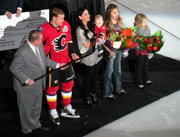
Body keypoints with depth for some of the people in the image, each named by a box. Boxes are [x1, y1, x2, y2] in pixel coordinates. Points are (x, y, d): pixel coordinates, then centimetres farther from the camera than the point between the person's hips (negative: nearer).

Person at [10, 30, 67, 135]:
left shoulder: (40, 46, -8)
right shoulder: (22, 52, -30)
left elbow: (44, 59, 10)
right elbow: (14, 68, -20)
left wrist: (57, 65, 4)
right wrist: (26, 80, -24)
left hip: (39, 84, 7)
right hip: (26, 87, -7)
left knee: (37, 106, 26)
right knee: (26, 108, 14)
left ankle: (35, 124, 50)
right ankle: (26, 129, 36)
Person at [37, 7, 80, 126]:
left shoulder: (66, 25, -3)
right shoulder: (44, 30, -22)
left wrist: (72, 53, 5)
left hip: (66, 61, 6)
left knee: (68, 83, 18)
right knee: (52, 88, 8)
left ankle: (66, 108, 40)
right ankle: (53, 112, 28)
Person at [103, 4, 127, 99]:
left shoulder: (119, 22, 1)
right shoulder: (106, 24, -19)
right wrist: (109, 51, -25)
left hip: (119, 48, 6)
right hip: (110, 50, -6)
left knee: (118, 69, 20)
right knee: (109, 71, 4)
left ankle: (118, 88, 37)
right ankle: (107, 93, 15)